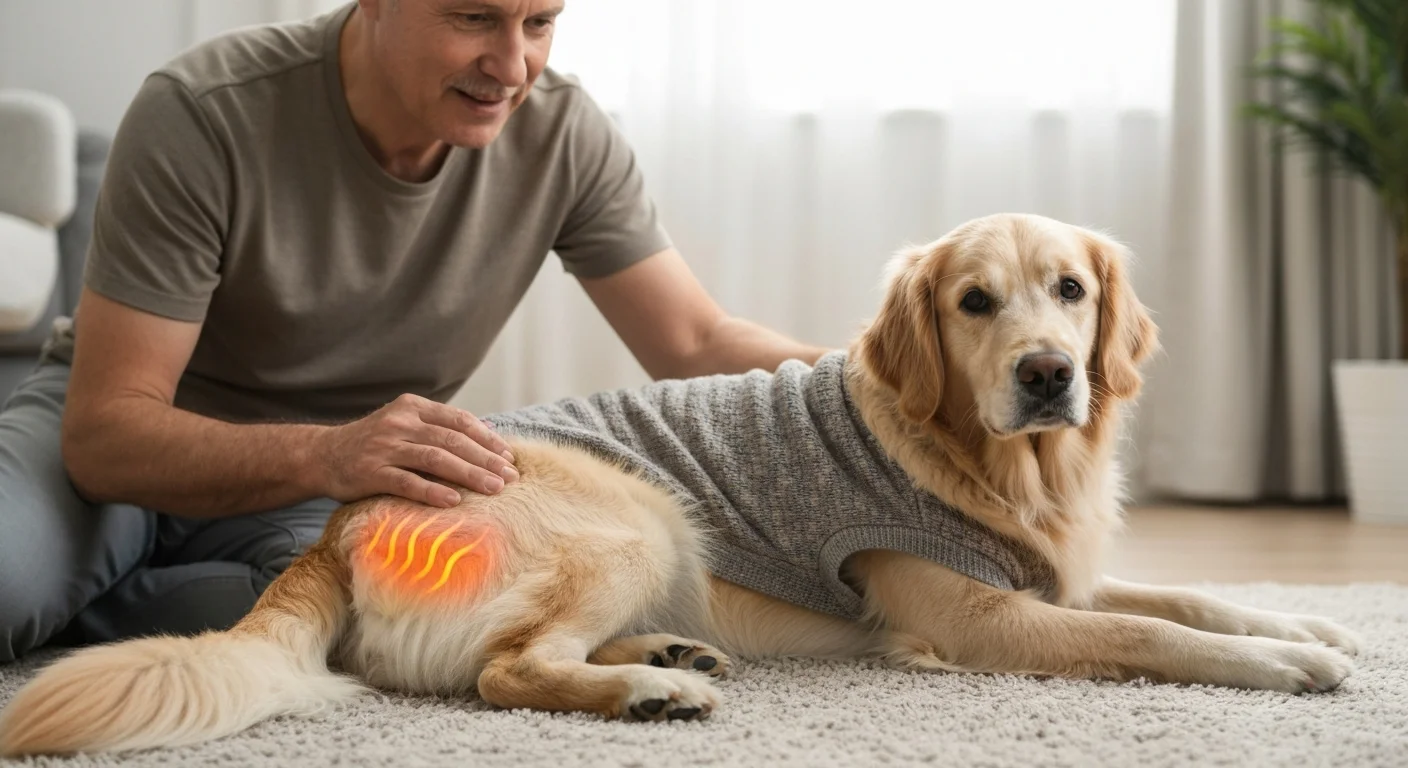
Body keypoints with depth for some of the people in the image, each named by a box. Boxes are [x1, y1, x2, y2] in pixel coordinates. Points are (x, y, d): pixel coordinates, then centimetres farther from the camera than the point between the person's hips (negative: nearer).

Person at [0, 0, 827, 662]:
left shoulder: (562, 132, -14)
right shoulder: (203, 116, -25)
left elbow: (696, 346, -9)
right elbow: (104, 432, -27)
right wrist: (323, 455, -45)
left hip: (319, 488, 4)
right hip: (136, 442, -3)